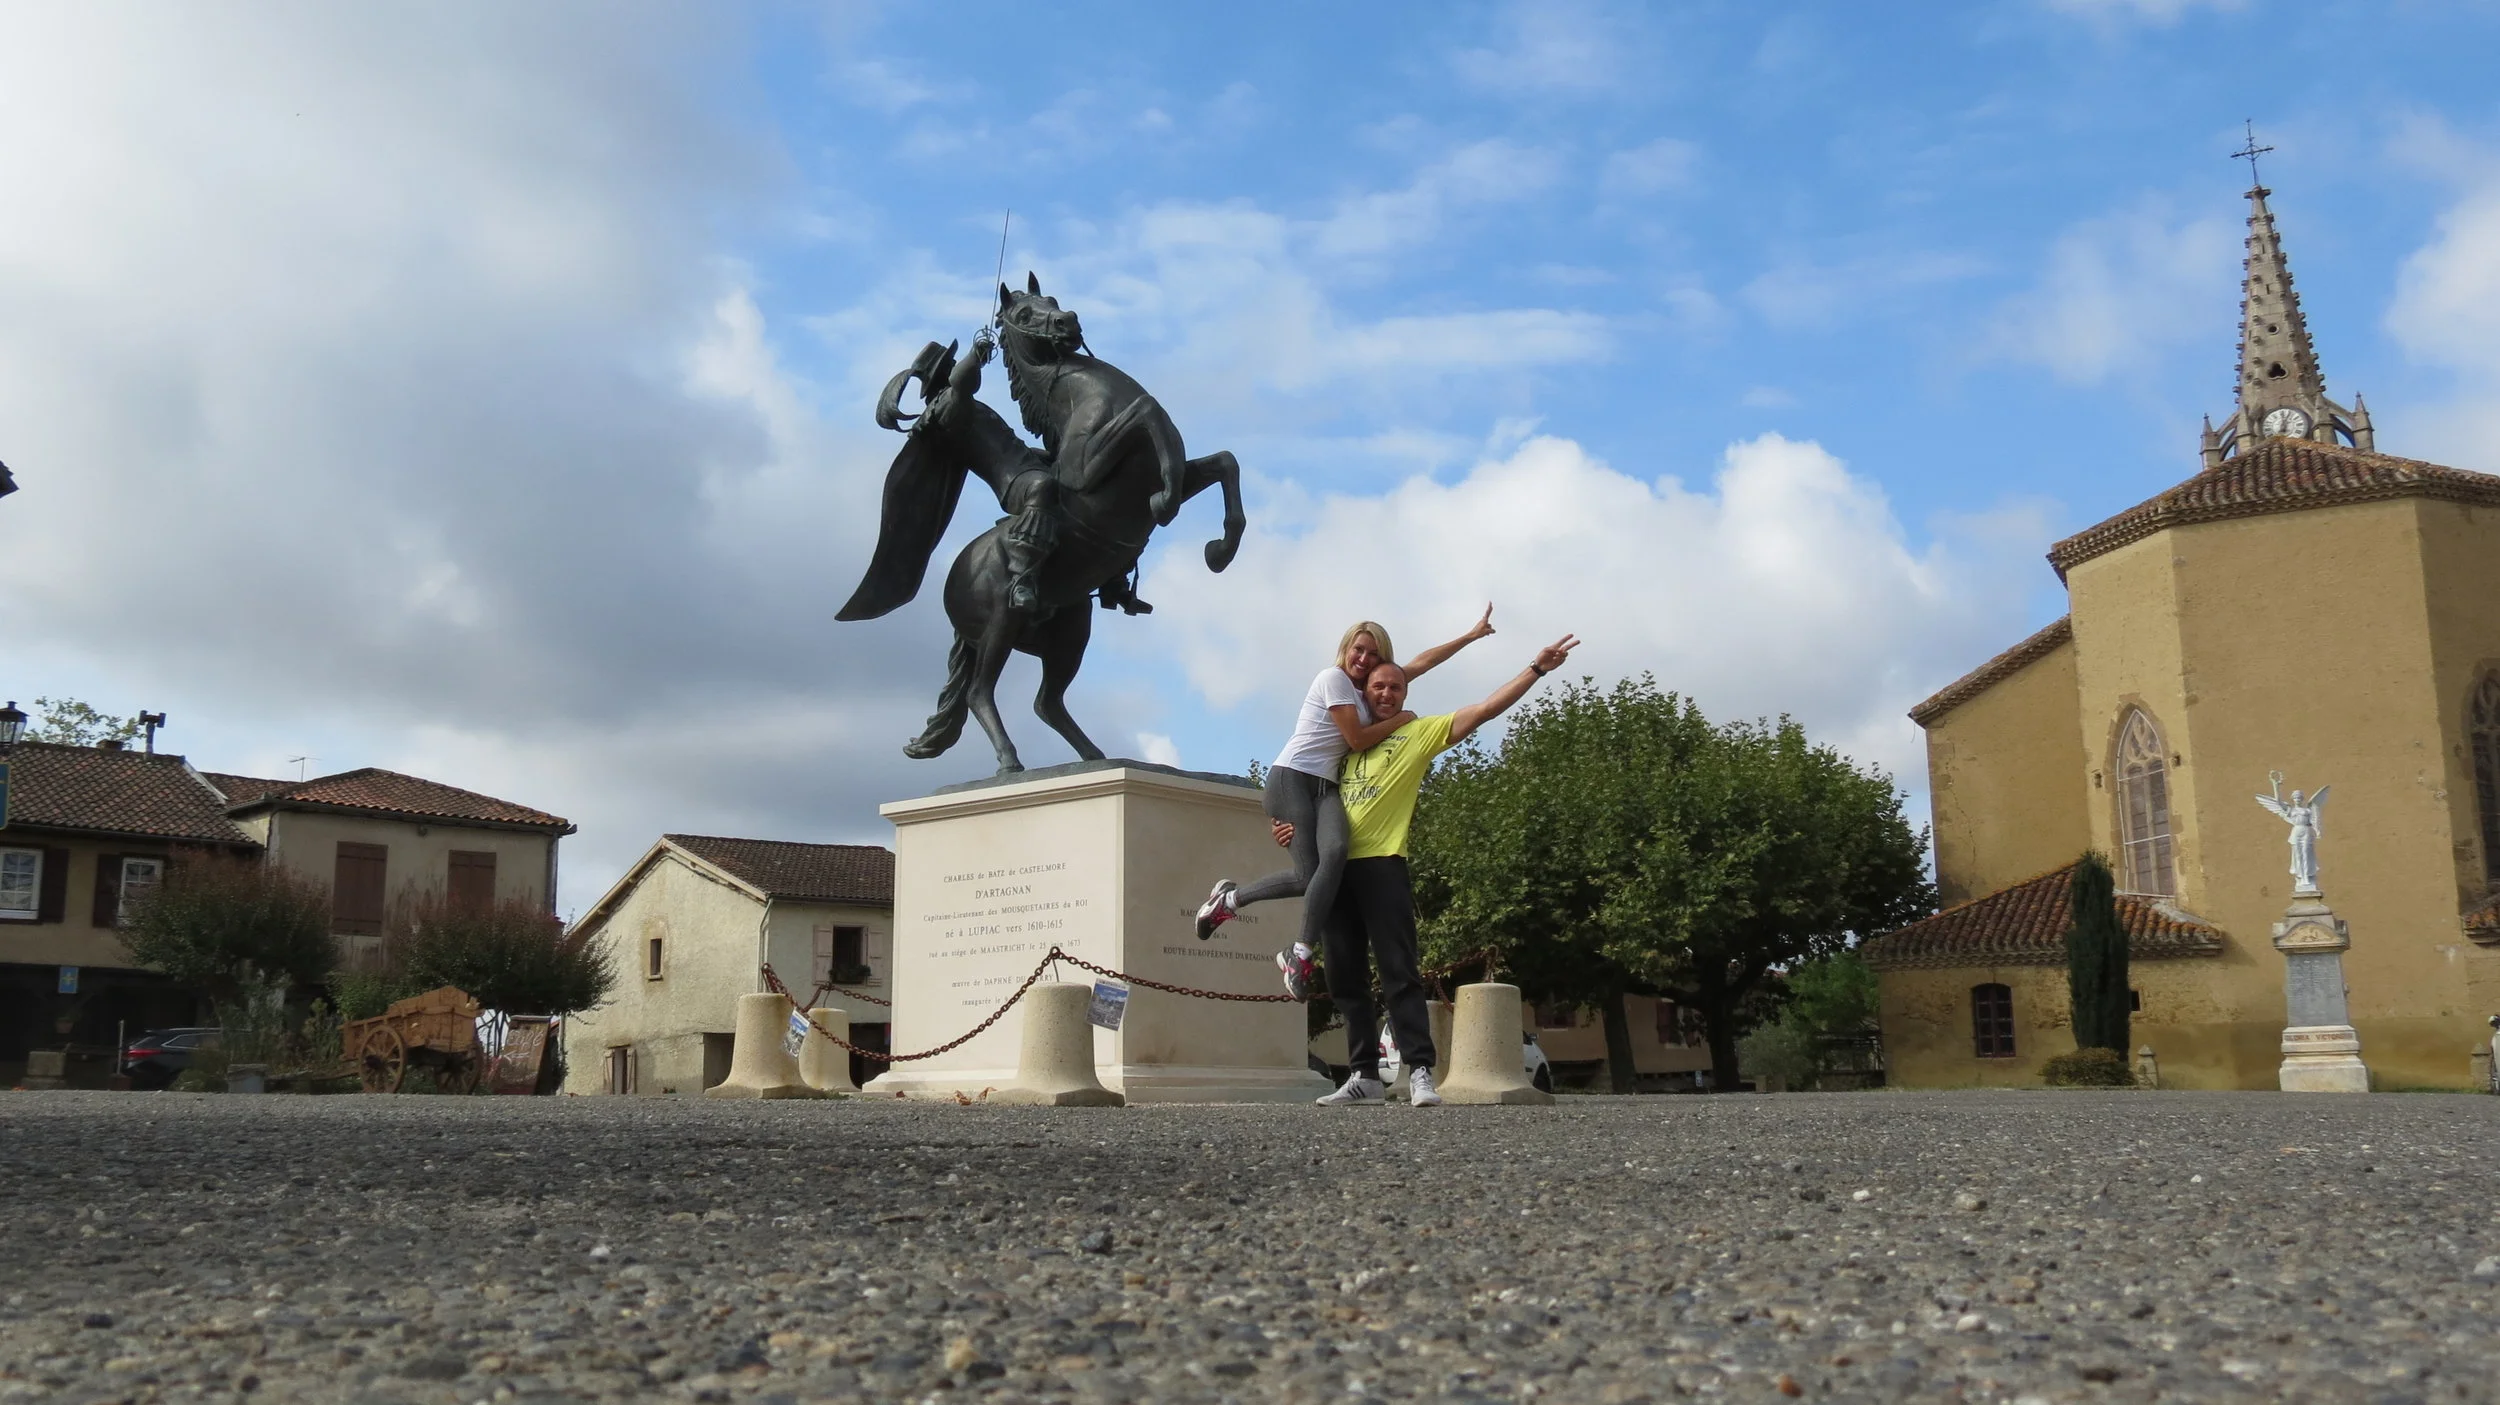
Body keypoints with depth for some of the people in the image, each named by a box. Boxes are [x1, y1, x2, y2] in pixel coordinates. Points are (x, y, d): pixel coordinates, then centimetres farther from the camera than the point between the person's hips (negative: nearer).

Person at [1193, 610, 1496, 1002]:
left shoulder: (1364, 689, 20)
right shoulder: (1334, 678, -5)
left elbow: (1422, 662, 25)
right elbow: (1357, 739, -9)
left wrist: (1472, 635, 27)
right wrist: (1401, 719, 3)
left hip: (1325, 787, 7)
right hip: (1291, 778, -7)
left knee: (1335, 853, -23)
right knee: (1309, 874, -23)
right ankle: (1229, 897, -4)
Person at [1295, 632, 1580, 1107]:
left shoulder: (1420, 732, 10)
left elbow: (1484, 710, 4)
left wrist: (1537, 668, -1)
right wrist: (1292, 823, 7)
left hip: (1382, 864, -4)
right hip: (1336, 866, 4)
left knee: (1398, 973, -9)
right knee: (1345, 978, 4)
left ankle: (1420, 1072, -10)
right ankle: (1364, 1074, 9)